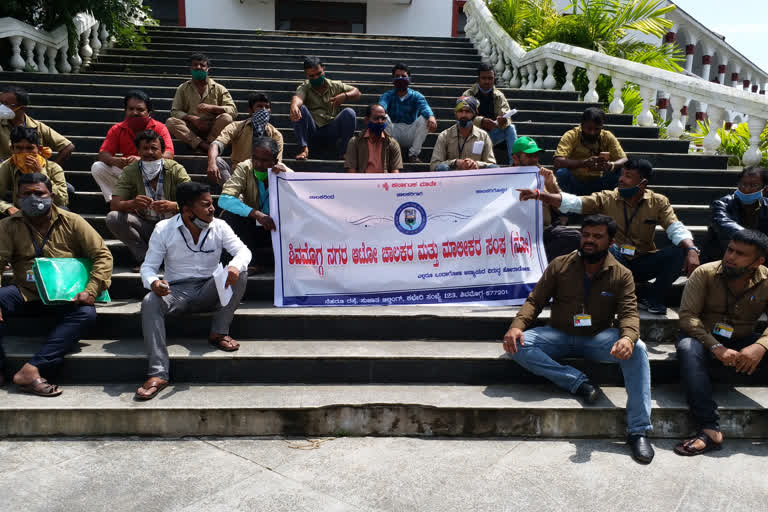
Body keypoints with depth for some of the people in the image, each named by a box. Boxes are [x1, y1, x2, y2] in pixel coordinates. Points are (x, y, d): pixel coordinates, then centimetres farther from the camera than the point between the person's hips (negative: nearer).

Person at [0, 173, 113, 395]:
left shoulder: (72, 222, 0)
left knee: (86, 313, -31)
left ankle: (31, 370, -33)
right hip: (25, 292, 1)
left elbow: (103, 255, -4)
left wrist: (91, 291, -18)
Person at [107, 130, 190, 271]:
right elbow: (114, 205, -13)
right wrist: (132, 204, -37)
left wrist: (173, 206, -40)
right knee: (113, 218, -24)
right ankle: (145, 258, -13)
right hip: (144, 226, 2)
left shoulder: (175, 169, -8)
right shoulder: (130, 171, -4)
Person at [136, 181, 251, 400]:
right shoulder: (163, 229, -3)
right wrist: (153, 282, -28)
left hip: (209, 292, 1)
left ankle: (219, 333, -14)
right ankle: (158, 373, -36)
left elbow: (243, 250, -7)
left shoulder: (219, 227, 0)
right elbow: (148, 266, -3)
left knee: (240, 274, -25)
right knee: (149, 302, -32)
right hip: (177, 291, -1)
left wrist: (235, 266, -33)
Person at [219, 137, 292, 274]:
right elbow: (224, 199, -27)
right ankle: (253, 260, -16)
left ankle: (255, 260, -15)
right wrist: (256, 214, -39)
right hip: (251, 226, 0)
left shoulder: (287, 173, -13)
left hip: (276, 229, 0)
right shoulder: (245, 168, -14)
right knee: (229, 215, -28)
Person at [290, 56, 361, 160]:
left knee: (349, 112, -23)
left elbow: (357, 93, 13)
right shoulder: (304, 88, 4)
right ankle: (304, 149, -25)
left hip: (331, 129, 1)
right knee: (300, 109, -27)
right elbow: (298, 97, -20)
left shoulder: (335, 86, 12)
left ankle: (342, 151, -15)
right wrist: (294, 106, -46)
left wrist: (345, 96, -10)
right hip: (312, 128, -1)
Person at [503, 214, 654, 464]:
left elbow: (629, 313, -12)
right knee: (517, 345, -27)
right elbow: (535, 301, -2)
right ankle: (579, 382, -27)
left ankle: (638, 431, -29)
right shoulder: (559, 265, -2)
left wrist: (627, 337, -37)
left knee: (637, 349, -31)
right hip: (559, 336, 1)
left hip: (597, 339, 0)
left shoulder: (622, 275, -2)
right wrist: (517, 325, -23)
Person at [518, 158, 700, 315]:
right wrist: (539, 194, -25)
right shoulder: (607, 199, -2)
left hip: (643, 264, 2)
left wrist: (692, 250, -27)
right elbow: (572, 203, -11)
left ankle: (651, 299, -6)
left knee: (679, 252, -23)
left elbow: (676, 229, -7)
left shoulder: (658, 202, 2)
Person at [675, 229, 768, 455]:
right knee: (687, 347, -37)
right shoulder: (705, 273, -11)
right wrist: (716, 347, -30)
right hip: (704, 339, -2)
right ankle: (710, 429, -39)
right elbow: (687, 316, -17)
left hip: (742, 343, 3)